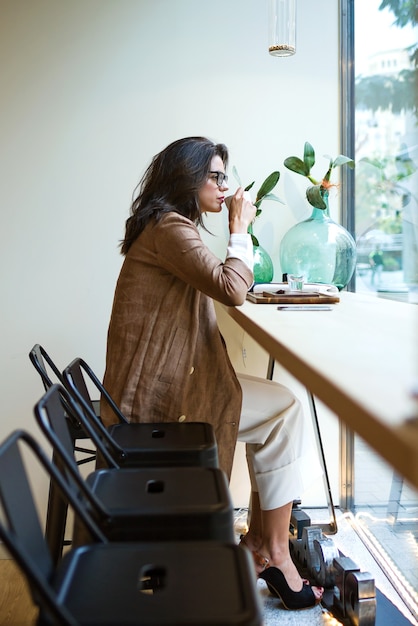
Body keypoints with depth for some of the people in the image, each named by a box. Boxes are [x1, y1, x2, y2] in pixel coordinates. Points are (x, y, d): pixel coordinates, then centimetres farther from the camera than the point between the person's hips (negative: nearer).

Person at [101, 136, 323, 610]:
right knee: (284, 407, -9)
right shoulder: (169, 227, -15)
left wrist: (238, 232, 8)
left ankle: (259, 544, 13)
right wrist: (239, 228, -10)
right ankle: (274, 554, 3)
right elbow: (231, 290, -24)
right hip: (153, 398, -10)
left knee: (280, 406, 6)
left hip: (168, 382, 10)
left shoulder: (170, 226, 18)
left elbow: (220, 286, 19)